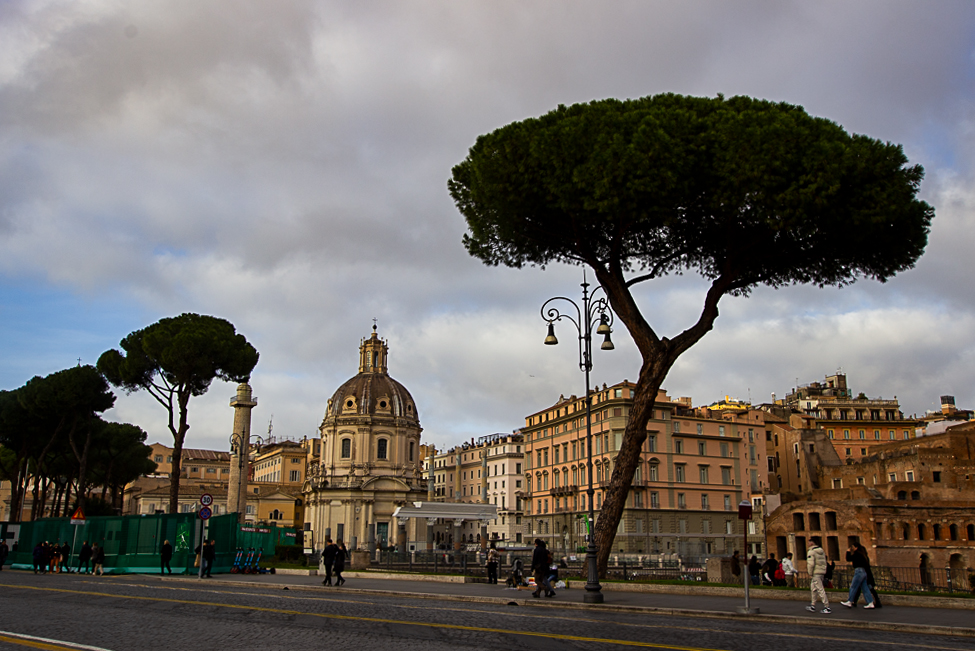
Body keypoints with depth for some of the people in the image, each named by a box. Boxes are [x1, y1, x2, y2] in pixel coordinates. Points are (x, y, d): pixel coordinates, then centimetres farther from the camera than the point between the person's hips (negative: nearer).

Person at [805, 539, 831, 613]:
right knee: (813, 589, 17)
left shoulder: (811, 552, -11)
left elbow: (811, 564, -18)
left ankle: (827, 607, -8)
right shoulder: (822, 551, 14)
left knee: (820, 589, -7)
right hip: (822, 572, 9)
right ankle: (813, 606, 22)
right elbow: (824, 562, 16)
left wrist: (810, 574, -11)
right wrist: (824, 572, 19)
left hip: (815, 573, -9)